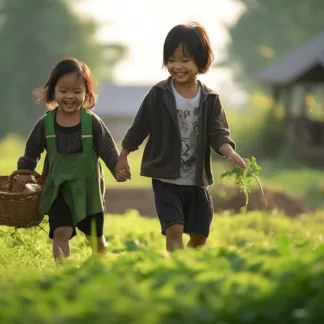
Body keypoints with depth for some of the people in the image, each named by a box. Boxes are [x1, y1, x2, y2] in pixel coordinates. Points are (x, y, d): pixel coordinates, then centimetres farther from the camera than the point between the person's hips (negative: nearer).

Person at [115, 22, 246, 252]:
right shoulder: (159, 95, -6)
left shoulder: (210, 100, -1)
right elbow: (139, 128, 3)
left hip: (197, 181, 3)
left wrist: (231, 154, -26)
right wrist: (123, 157, 8)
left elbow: (218, 133, -7)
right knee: (174, 229, -16)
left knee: (199, 236, 8)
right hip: (166, 179, -3)